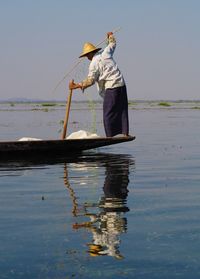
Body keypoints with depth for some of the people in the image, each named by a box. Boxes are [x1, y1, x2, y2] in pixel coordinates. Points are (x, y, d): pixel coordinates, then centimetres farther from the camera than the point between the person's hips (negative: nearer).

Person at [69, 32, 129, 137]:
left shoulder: (94, 64, -9)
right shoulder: (105, 53, 9)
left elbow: (90, 80, -15)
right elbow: (112, 44, 30)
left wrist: (76, 86, -15)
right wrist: (110, 36, 50)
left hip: (111, 88, -7)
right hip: (122, 85, 7)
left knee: (108, 113, -2)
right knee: (122, 110, 12)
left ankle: (110, 136, -5)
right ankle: (125, 133, 14)